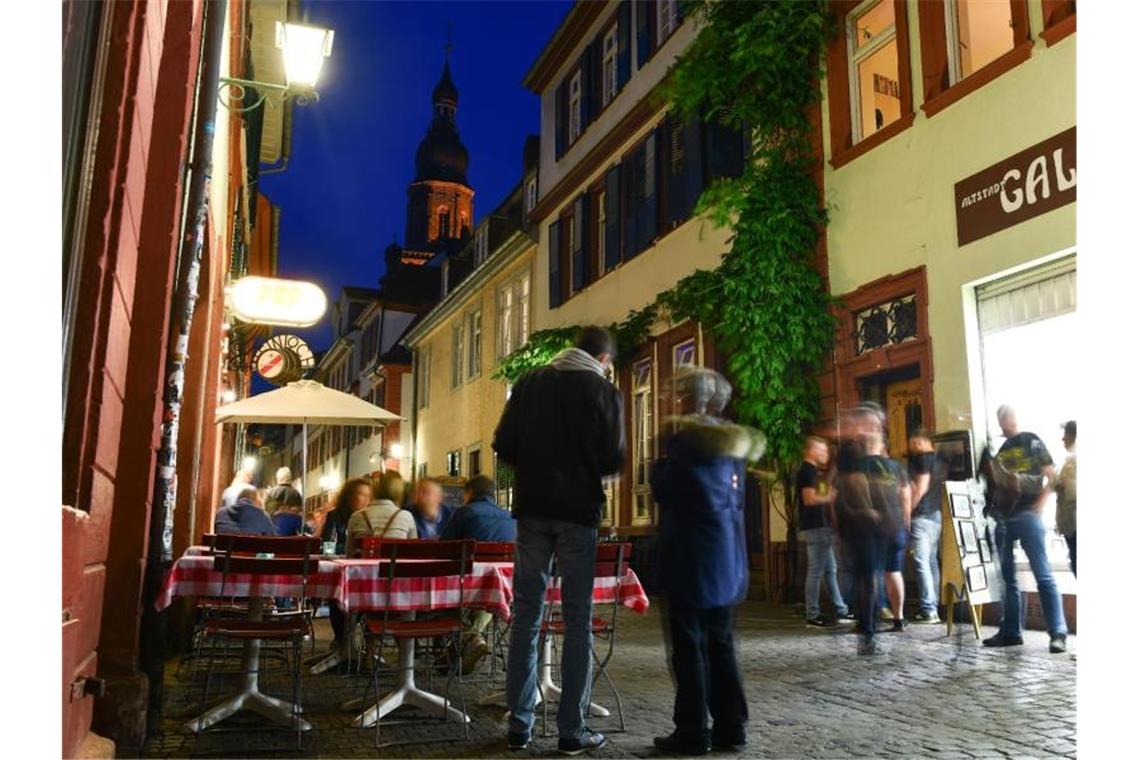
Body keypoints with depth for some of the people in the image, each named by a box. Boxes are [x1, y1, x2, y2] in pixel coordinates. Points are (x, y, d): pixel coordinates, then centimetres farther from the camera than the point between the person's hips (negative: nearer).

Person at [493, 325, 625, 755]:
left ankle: (520, 726, 12)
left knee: (526, 616, 8)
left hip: (532, 507, 3)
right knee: (577, 619, 4)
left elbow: (503, 446, 4)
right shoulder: (603, 391, -3)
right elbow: (614, 459, -5)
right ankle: (572, 731, 7)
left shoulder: (528, 384, 6)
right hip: (578, 509, -3)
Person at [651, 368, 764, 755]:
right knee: (720, 641, 14)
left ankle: (692, 731, 6)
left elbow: (663, 490, -9)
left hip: (691, 554, -7)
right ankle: (730, 726, 19)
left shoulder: (682, 436, -13)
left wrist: (656, 467, 7)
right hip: (726, 553, 8)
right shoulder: (733, 439, 10)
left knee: (689, 644, 0)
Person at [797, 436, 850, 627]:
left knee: (830, 570, 14)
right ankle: (812, 615, -1)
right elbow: (809, 498, -22)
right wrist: (830, 497, -11)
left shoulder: (810, 471, 19)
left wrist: (829, 496, 12)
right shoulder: (808, 470, -13)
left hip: (821, 527, 11)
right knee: (816, 572, -6)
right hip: (815, 528, -11)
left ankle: (841, 610, 21)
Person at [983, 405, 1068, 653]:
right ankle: (1010, 632, 14)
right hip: (1003, 518, 7)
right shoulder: (1000, 449, 18)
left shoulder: (1031, 442, 1)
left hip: (1027, 516, -7)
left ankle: (1058, 633, -6)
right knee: (1007, 577, 8)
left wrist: (1040, 505, -12)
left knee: (1043, 575, -8)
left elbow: (1053, 476, -5)